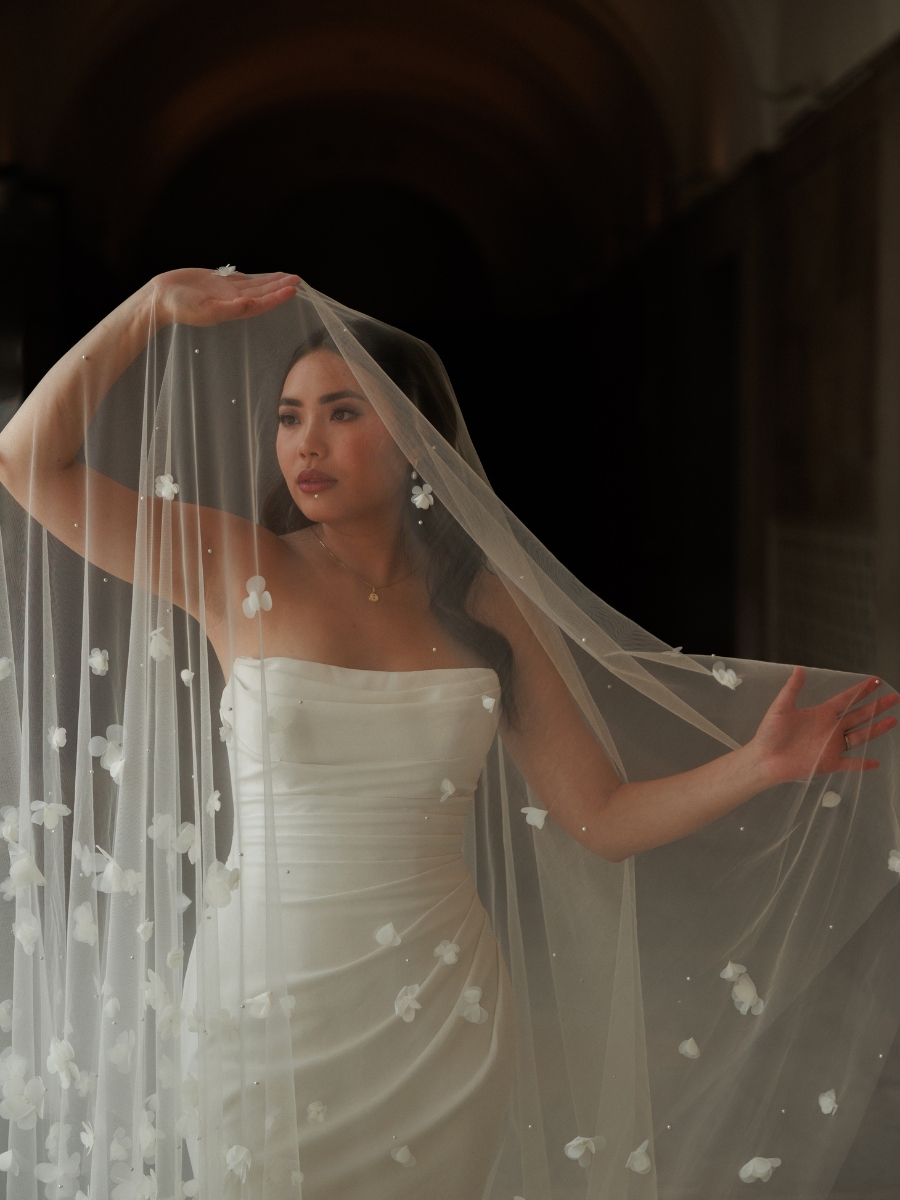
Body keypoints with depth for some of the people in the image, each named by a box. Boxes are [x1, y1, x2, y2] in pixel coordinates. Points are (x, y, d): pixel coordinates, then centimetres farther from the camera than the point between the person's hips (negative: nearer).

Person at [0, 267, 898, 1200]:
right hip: (269, 1008, -2)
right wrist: (156, 304, -10)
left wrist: (761, 765, -10)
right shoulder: (238, 571, -3)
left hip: (440, 1012, 2)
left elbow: (604, 818, 3)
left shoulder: (487, 604, 2)